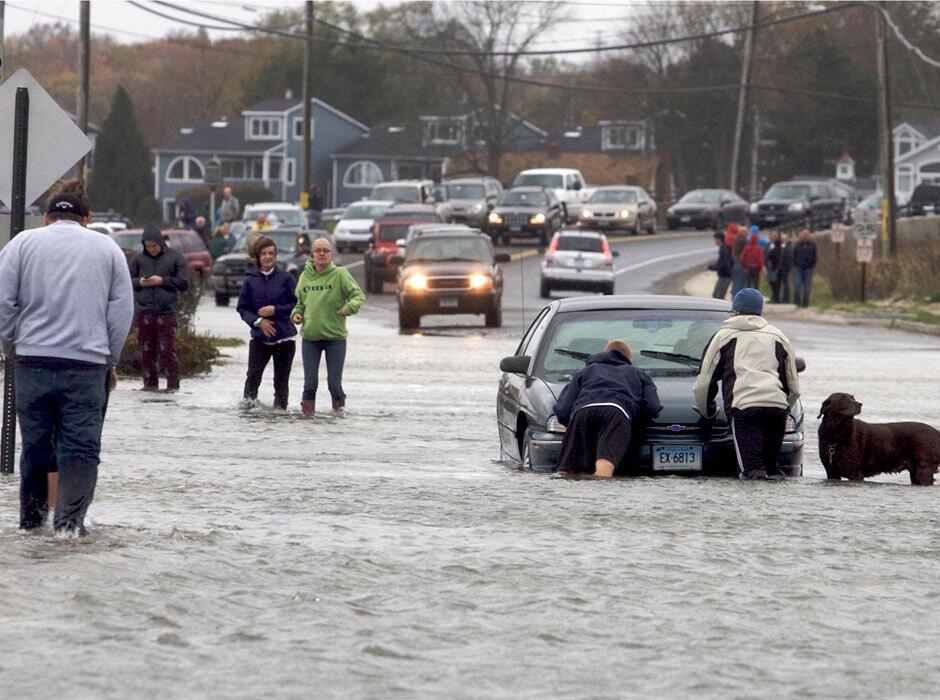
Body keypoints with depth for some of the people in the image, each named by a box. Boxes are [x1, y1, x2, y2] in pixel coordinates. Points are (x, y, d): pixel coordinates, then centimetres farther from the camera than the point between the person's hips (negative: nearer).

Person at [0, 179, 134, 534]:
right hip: (88, 362, -1)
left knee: (36, 441, 10)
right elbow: (122, 310, 8)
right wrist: (109, 362, 14)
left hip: (32, 360, 1)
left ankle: (32, 514, 16)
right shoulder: (107, 248, 10)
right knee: (81, 445, 0)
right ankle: (70, 517, -8)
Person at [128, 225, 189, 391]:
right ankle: (150, 383, 15)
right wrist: (139, 282, -8)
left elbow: (184, 283, 0)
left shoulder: (175, 258, 2)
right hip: (144, 313, 3)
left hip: (166, 313, -3)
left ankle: (173, 384, 4)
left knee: (167, 350, -5)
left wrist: (162, 281, -10)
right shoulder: (138, 259, 8)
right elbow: (127, 280, 13)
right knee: (146, 351, 6)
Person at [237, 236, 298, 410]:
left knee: (281, 380, 3)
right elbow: (242, 308, 5)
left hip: (284, 337, 0)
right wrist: (258, 321, -11)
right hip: (259, 337, 0)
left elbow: (297, 305, 0)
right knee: (253, 376, -12)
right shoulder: (250, 280, 3)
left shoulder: (286, 278, 0)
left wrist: (276, 310, -12)